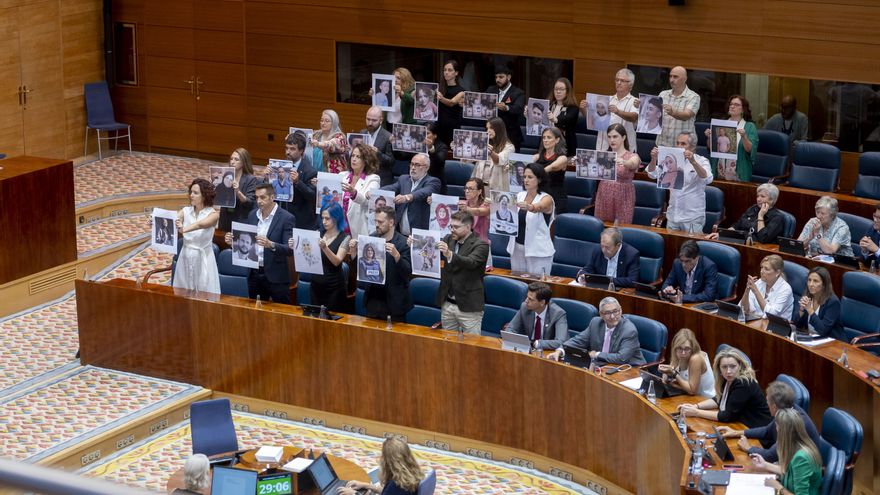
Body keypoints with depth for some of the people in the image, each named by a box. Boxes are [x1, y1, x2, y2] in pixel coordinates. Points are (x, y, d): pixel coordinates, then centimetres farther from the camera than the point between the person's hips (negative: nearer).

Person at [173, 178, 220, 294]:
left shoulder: (213, 214, -11)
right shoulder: (186, 211, 3)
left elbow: (200, 224, -30)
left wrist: (184, 229, -50)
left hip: (203, 259, -4)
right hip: (186, 257, 4)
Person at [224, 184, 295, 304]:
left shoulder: (286, 218, -10)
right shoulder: (252, 215, 8)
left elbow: (290, 249, -15)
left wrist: (271, 245, -32)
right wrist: (233, 241, -6)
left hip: (276, 276, -5)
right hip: (254, 274, 5)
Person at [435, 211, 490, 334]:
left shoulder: (480, 245, -11)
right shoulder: (448, 240, 8)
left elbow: (471, 262, -27)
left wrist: (450, 255, -44)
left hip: (469, 307, -5)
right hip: (447, 304, 6)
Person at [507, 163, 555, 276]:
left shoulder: (546, 199, -6)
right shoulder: (519, 196, 10)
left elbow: (538, 207, -28)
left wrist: (528, 207, -49)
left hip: (538, 251, -5)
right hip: (517, 248, 5)